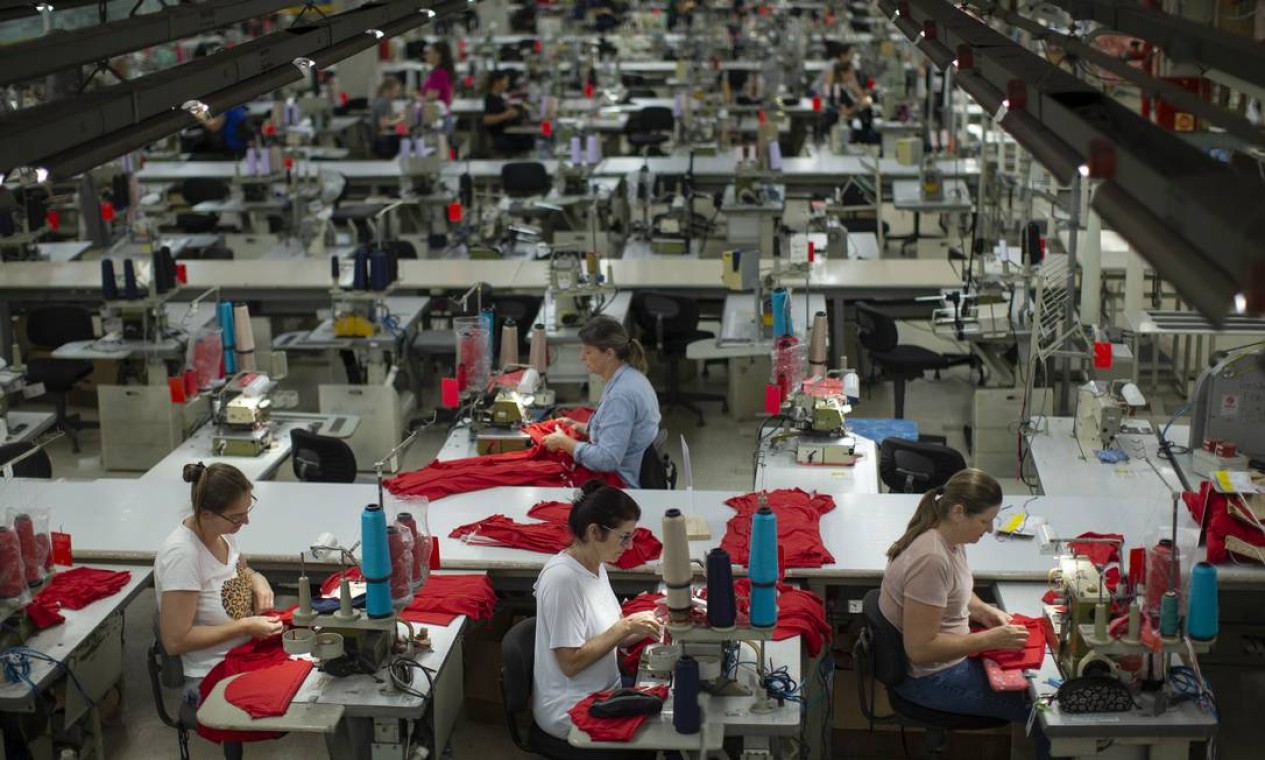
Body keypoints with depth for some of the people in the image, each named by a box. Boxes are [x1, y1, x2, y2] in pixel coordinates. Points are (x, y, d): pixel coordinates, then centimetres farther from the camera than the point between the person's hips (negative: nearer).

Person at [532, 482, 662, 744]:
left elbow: (604, 637, 8)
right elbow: (570, 662, -23)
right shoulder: (563, 578, -23)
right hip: (573, 713, -8)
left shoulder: (595, 565, 3)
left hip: (602, 694, 8)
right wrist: (626, 626, -21)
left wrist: (644, 628, -8)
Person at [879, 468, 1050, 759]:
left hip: (948, 654, 9)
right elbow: (920, 649, -28)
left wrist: (982, 610, 0)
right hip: (930, 678, -9)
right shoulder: (931, 560, -31)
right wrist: (990, 639, -24)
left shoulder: (947, 534, -4)